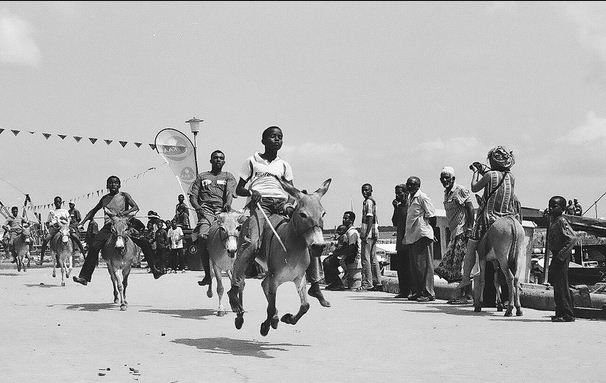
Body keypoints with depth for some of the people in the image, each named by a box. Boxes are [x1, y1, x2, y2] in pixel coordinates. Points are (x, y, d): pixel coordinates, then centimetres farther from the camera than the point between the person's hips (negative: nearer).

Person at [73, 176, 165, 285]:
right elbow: (93, 210, 28)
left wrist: (124, 212, -26)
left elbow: (136, 207, -7)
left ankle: (154, 270, -7)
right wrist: (82, 222, 17)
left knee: (144, 243, -17)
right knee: (94, 247, -17)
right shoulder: (105, 199, 16)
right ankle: (84, 277, -15)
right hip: (108, 226, 2)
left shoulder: (124, 196, 6)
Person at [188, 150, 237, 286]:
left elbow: (230, 193, 2)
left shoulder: (228, 177, 21)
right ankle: (207, 274, -22)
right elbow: (193, 196, 16)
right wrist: (198, 207, -5)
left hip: (222, 210, 1)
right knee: (202, 236, -26)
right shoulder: (202, 177, 24)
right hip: (206, 209, 0)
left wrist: (228, 204, -20)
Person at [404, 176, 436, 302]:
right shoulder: (410, 199, 19)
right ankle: (417, 292, 16)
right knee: (414, 266, 10)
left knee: (423, 264, -8)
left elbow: (431, 215, -10)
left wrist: (430, 233, -12)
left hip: (422, 235, -9)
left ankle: (428, 293, -6)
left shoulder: (422, 197, -7)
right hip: (412, 237, 9)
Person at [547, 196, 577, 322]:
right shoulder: (553, 221, 15)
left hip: (562, 257, -10)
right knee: (557, 285, 13)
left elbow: (573, 238, -23)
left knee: (561, 285, -8)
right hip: (556, 256, 10)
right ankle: (560, 313, 20)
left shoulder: (562, 221, -14)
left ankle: (568, 314, -4)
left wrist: (562, 254, -24)